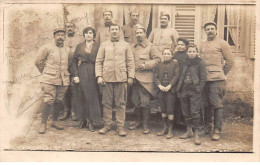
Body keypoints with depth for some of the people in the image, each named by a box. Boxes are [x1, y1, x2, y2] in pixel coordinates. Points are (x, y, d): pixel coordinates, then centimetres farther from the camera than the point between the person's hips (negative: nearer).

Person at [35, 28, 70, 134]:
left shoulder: (67, 50, 13)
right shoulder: (46, 48, 0)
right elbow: (38, 62, 4)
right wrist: (45, 73, 9)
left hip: (63, 80, 4)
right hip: (49, 80, -4)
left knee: (59, 101, 5)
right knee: (48, 100, -11)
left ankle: (54, 121, 22)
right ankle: (43, 123, 0)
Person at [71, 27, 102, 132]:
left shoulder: (98, 47, 6)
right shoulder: (79, 47, 10)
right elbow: (74, 62, 9)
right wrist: (75, 75, -2)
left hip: (94, 73, 0)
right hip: (82, 73, 1)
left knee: (93, 96, -2)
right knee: (84, 96, 1)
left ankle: (90, 121, 4)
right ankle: (84, 119, 12)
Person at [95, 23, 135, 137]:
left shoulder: (125, 45, 11)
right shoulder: (104, 45, 11)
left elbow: (130, 62, 9)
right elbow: (98, 61, 8)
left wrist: (130, 77, 1)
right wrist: (99, 76, -2)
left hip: (121, 77, 0)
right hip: (107, 77, 1)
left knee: (121, 103, 1)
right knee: (107, 103, 4)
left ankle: (121, 127, 7)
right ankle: (107, 125, 14)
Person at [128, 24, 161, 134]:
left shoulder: (150, 46, 1)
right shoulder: (132, 47, 14)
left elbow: (157, 59, -1)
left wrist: (146, 65, -13)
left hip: (146, 78, -4)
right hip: (135, 78, 5)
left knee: (145, 102, -4)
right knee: (136, 102, 11)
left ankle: (145, 125, 7)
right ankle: (138, 121, 26)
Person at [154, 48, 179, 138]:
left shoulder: (175, 64, 1)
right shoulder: (159, 65, 13)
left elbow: (176, 76, -7)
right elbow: (156, 77, 8)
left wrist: (169, 86, -15)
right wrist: (159, 85, -9)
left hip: (171, 90, -4)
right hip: (161, 90, 4)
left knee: (170, 110, -5)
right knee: (163, 109, 11)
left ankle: (170, 129, 4)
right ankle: (165, 127, 23)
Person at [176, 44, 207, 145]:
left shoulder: (200, 63, 0)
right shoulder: (184, 63, 13)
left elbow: (203, 78, -2)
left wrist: (199, 90, -9)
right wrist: (179, 89, 8)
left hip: (195, 91, -5)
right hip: (184, 90, 5)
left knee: (195, 113, -7)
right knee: (186, 113, 11)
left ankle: (196, 134, -1)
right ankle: (189, 131, 24)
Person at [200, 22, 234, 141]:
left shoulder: (222, 43, 2)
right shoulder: (202, 45, 16)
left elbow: (230, 61, 3)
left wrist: (221, 74, 3)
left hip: (217, 80, -5)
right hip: (204, 79, 5)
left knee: (217, 105, -5)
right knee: (206, 104, 10)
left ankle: (217, 131, 0)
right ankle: (207, 127, 23)